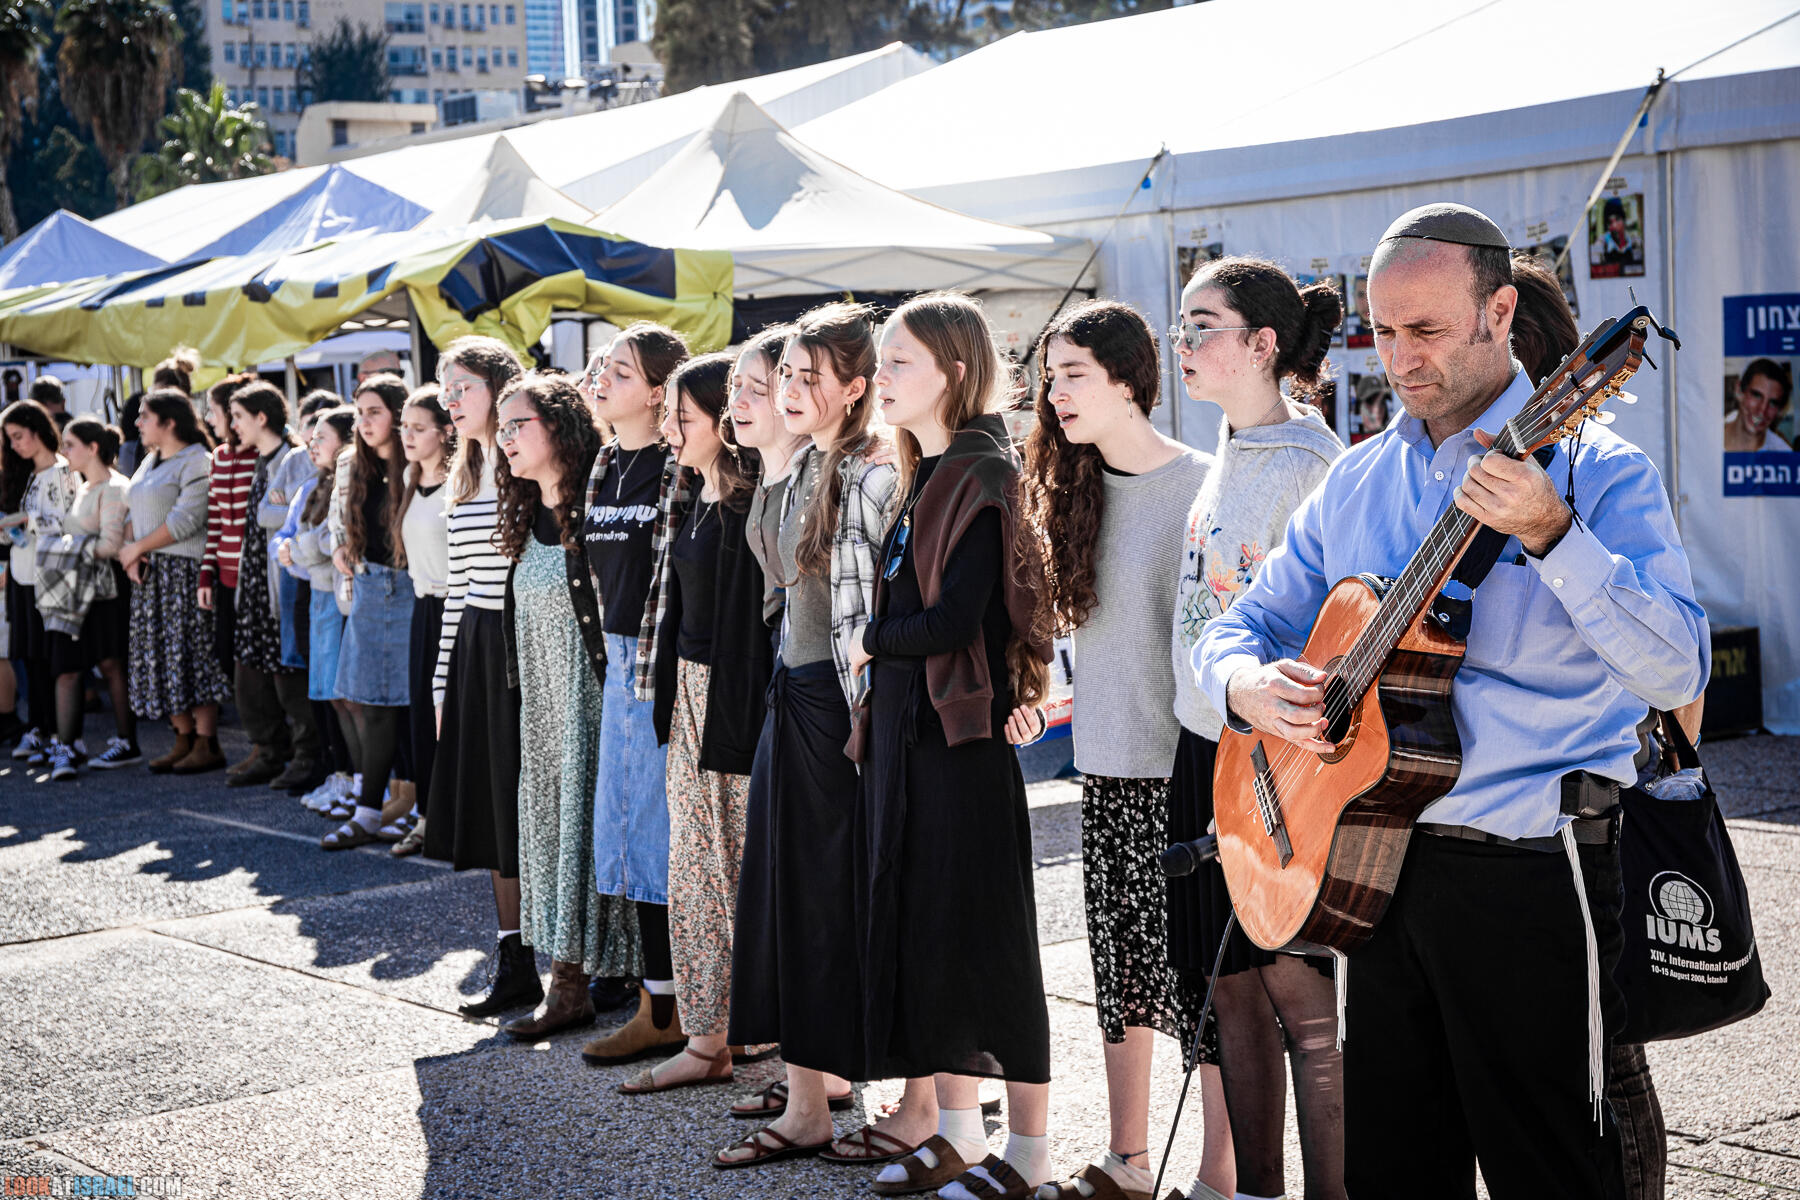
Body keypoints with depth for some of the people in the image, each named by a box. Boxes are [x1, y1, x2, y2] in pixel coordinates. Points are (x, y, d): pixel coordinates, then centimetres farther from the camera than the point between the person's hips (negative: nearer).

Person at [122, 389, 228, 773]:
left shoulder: (197, 461, -10)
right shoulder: (150, 462, 18)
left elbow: (185, 519, -18)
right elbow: (136, 514, 18)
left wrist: (137, 547, -11)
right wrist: (130, 555, -1)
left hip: (185, 569, -9)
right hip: (150, 574, 9)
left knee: (191, 653, -8)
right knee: (159, 654, 7)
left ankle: (207, 745, -4)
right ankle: (184, 738, 15)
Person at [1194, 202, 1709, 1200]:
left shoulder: (1595, 470, -8)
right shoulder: (1354, 482, 10)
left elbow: (1674, 676, -21)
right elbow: (1241, 626, 15)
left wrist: (1550, 535, -33)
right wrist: (1248, 682, -9)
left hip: (1526, 875, -5)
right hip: (1375, 866, 5)